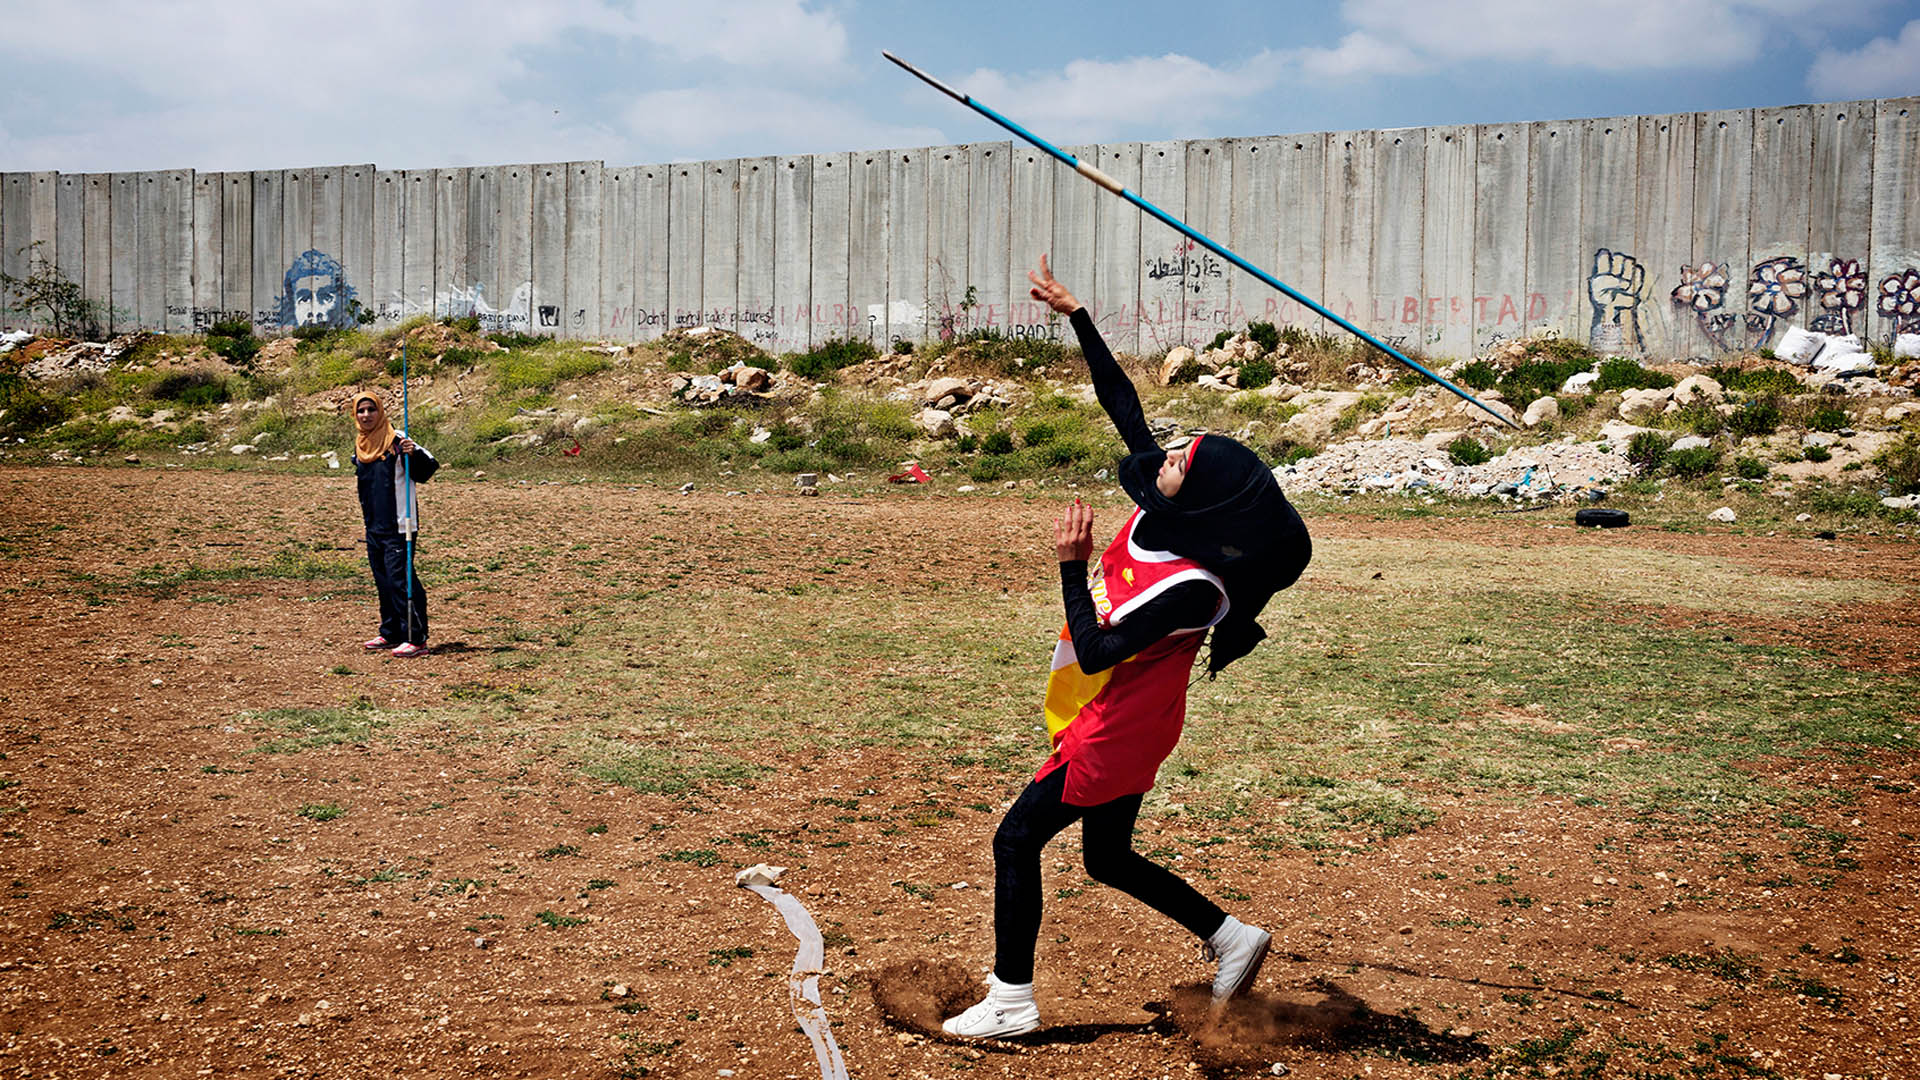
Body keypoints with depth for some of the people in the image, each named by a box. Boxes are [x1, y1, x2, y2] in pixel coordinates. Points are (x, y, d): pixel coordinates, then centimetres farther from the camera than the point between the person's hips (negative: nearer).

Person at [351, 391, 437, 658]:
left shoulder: (396, 440, -10)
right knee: (383, 580, 14)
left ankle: (415, 639, -10)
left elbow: (427, 468, -16)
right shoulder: (360, 445, 12)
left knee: (401, 579, -11)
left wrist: (414, 454, -35)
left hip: (398, 526, -8)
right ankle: (390, 634, 25)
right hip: (374, 526, 8)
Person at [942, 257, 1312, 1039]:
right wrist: (1074, 314, 1)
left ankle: (1010, 1001, 12)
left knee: (1017, 840, 0)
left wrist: (1070, 566, -24)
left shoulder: (1191, 587, -30)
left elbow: (1094, 652, -29)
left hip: (1117, 732, -9)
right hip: (1122, 723, 9)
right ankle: (1233, 938, 30)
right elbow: (1123, 404, 0)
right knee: (1109, 858, 21)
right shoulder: (1161, 510, -8)